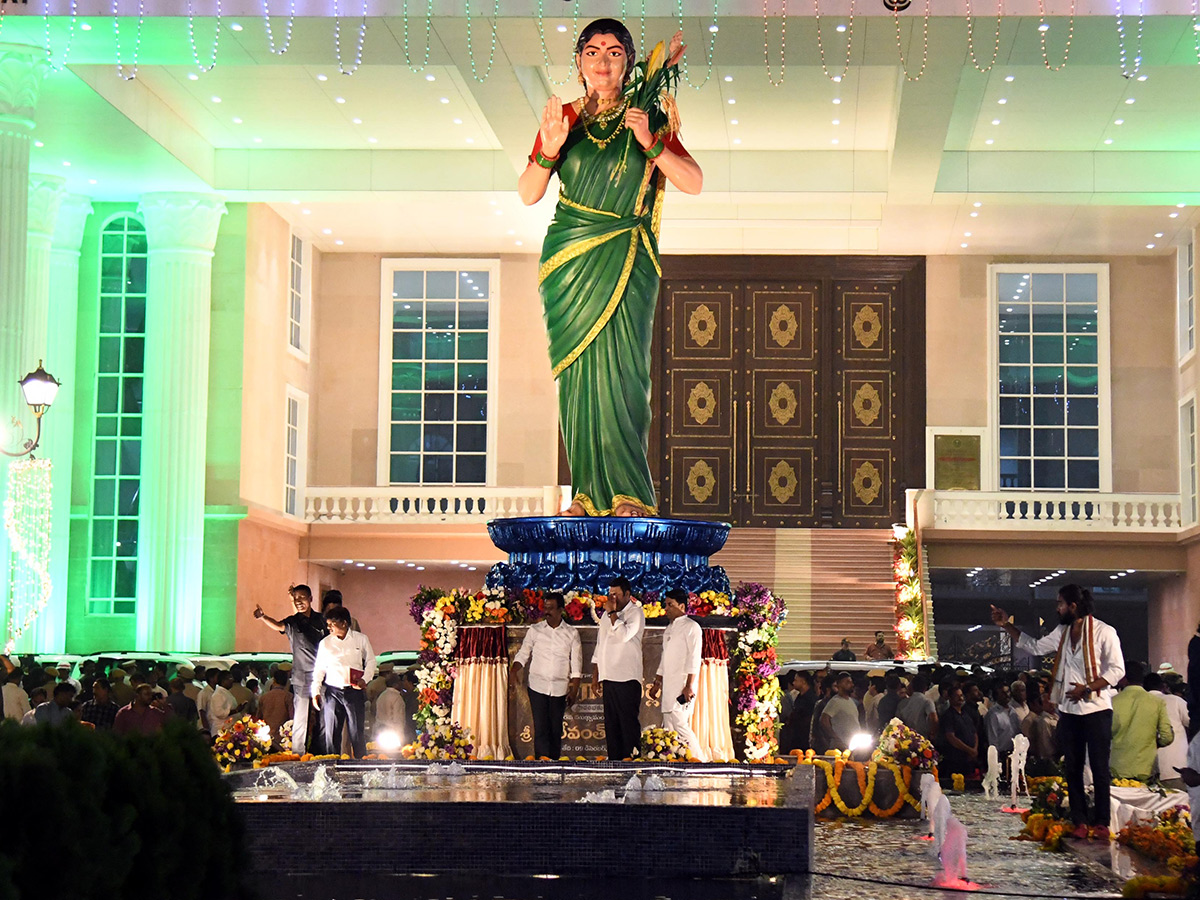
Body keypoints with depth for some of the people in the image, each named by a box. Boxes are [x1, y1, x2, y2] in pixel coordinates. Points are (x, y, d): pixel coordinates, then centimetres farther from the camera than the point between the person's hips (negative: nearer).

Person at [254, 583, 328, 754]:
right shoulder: (293, 622, -2)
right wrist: (262, 617, -44)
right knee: (300, 721, -7)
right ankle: (298, 755, -2)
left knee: (322, 720, 9)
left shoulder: (320, 619, 8)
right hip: (302, 678, -3)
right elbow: (279, 626, -23)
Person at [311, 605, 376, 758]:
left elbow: (371, 661, 11)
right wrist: (316, 692, 4)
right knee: (330, 733, 0)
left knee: (357, 732, -1)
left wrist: (365, 679, -6)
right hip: (332, 692, 2)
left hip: (354, 691, -2)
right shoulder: (325, 643, 9)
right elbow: (319, 669, 12)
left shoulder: (360, 639, 4)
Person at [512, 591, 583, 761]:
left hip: (560, 688, 1)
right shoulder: (534, 630, 6)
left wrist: (574, 689, 1)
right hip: (537, 685, 0)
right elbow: (523, 654, 6)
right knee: (541, 727, -7)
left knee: (556, 729, 4)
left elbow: (576, 664, 6)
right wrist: (515, 670, -14)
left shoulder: (571, 634, 5)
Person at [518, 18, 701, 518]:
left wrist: (650, 143, -16)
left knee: (619, 367, -12)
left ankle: (629, 495, -11)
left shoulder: (649, 120, 6)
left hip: (626, 260, -2)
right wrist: (550, 150, -13)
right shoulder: (563, 118, 9)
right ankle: (590, 494, 1)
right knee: (577, 371, -2)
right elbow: (528, 194, 5)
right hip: (570, 257, 2)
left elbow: (694, 183, -3)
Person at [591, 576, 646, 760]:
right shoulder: (606, 615, 19)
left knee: (628, 723, -8)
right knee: (611, 724, 9)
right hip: (608, 677, 7)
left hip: (627, 679, -7)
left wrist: (612, 613, -11)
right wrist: (595, 673, 19)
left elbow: (624, 635, -19)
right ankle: (614, 762, 12)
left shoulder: (635, 613, -3)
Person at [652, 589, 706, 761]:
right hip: (669, 686, 9)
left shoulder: (691, 627, -6)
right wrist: (657, 682, 23)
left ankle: (701, 762, -10)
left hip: (682, 686, -9)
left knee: (680, 725, -15)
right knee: (669, 728, 5)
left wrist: (689, 686, -20)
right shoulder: (669, 629, 20)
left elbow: (694, 659, -13)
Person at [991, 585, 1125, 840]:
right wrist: (1006, 625, 14)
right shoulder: (1062, 633, 10)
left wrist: (1087, 688, -20)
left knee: (1099, 768, -2)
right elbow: (1034, 647, 19)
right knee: (1072, 768, 6)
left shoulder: (1104, 632, -10)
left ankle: (1101, 823, 4)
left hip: (1096, 710, -6)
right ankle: (1080, 821, 11)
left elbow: (1117, 670, -11)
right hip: (1069, 710, 6)